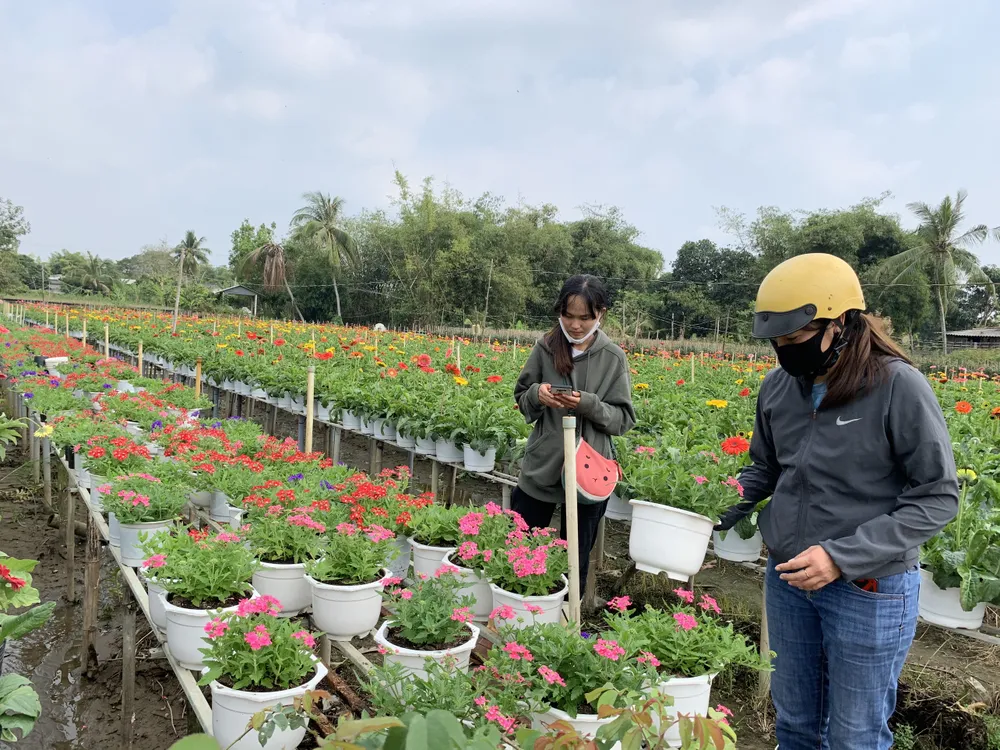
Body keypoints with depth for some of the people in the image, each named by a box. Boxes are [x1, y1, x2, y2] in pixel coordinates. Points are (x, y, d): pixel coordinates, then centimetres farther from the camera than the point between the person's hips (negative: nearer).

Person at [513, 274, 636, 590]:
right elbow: (521, 400, 7)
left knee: (575, 561, 13)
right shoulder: (545, 348, -2)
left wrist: (589, 405, -21)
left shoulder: (613, 358, -6)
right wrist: (536, 394, -15)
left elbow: (624, 419, -4)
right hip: (541, 469, 2)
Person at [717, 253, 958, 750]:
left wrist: (842, 556, -24)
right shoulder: (778, 386, -2)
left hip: (870, 591, -5)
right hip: (787, 580, 5)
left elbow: (938, 497, -15)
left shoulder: (898, 386, -18)